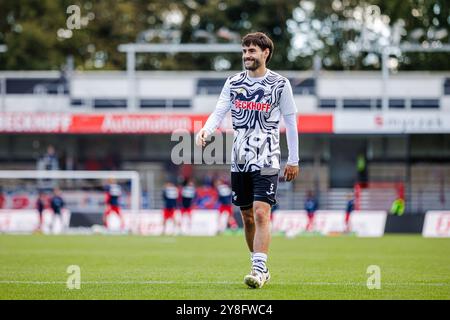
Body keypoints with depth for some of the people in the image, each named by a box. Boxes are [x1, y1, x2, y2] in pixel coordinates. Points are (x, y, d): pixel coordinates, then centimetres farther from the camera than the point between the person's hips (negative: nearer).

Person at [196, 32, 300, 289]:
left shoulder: (280, 84, -1)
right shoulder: (234, 82, 7)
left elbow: (291, 122, 4)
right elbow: (219, 112, 0)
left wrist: (294, 160, 4)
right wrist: (206, 131, -21)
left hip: (267, 161, -4)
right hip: (240, 160, 4)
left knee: (261, 213, -17)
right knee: (247, 217, 8)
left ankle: (259, 270, -18)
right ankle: (261, 269, 21)